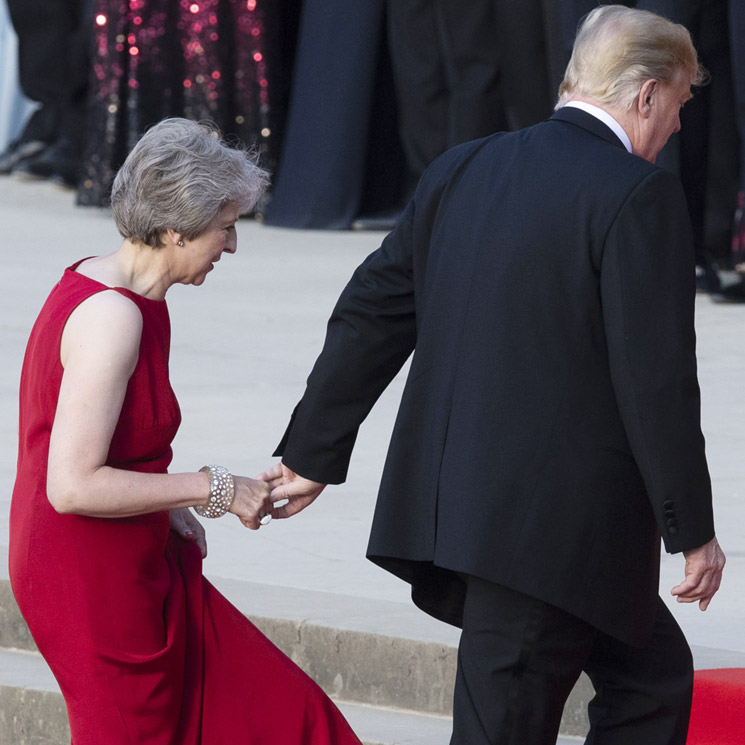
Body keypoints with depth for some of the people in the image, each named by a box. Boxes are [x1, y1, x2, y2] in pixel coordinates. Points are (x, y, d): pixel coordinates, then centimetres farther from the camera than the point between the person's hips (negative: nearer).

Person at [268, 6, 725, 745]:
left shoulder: (462, 171, 9)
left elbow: (370, 315, 12)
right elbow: (657, 378, -15)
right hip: (557, 529, -8)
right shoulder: (639, 196, -13)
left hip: (456, 508, 8)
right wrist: (693, 531, -7)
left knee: (652, 675, 20)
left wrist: (313, 455, 19)